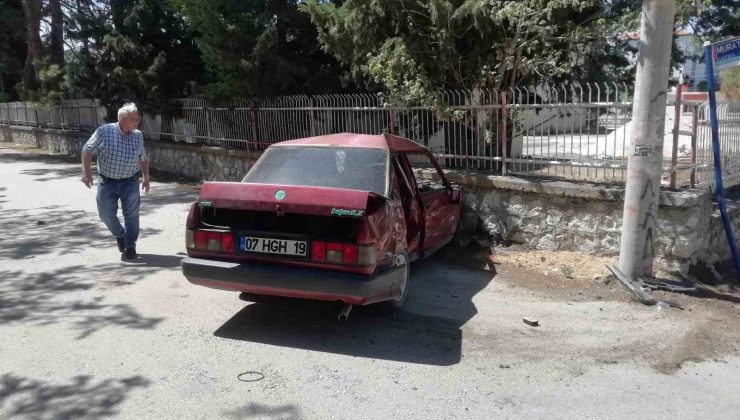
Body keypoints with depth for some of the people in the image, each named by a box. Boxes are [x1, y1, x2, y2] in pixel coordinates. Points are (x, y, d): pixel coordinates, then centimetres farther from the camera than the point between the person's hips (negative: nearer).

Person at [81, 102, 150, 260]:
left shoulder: (138, 136, 0)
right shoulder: (104, 132, -11)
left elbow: (144, 158, 14)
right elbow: (87, 150, -4)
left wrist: (146, 178, 13)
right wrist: (86, 172, -11)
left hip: (130, 182, 1)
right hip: (107, 182, -1)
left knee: (131, 215, 2)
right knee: (106, 214, 6)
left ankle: (130, 246, 15)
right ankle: (119, 235, 34)